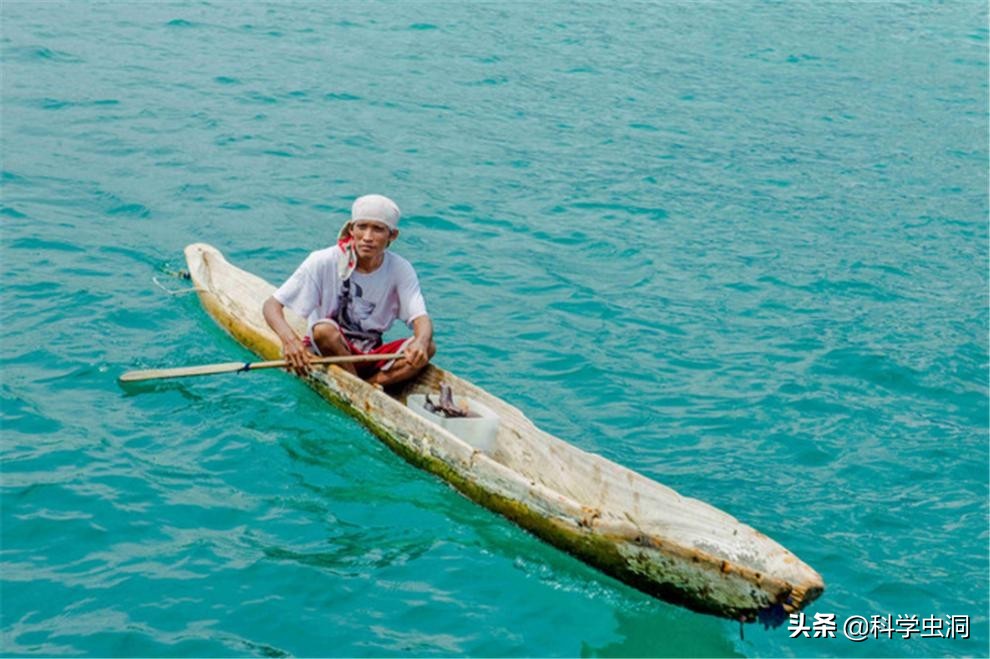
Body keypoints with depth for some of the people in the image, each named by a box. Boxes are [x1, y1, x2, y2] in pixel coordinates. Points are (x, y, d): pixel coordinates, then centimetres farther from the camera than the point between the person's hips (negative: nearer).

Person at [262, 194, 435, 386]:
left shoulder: (400, 270, -7)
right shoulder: (324, 262, -14)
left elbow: (421, 319, -17)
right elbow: (271, 305, -15)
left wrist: (420, 342, -42)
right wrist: (289, 339, -37)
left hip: (371, 356, 2)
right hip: (326, 351, -2)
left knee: (428, 348, -22)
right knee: (324, 330, -36)